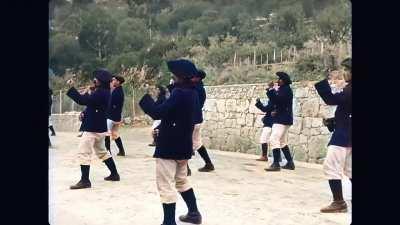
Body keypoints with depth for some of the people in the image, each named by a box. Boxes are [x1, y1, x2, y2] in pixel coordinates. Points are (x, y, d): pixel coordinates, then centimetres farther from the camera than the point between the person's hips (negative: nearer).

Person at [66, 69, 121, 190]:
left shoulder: (100, 92, -19)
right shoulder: (104, 92, 13)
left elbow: (83, 101, -27)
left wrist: (71, 88, -25)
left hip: (92, 128, -11)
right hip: (99, 127, 11)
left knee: (83, 153, -7)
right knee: (102, 151, 22)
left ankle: (85, 181, -4)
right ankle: (114, 174, 28)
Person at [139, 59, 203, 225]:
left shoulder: (180, 93, -20)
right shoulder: (192, 93, 9)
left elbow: (158, 113, -24)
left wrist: (144, 96, -13)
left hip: (169, 146, -10)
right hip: (183, 145, 10)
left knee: (166, 186, -2)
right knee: (181, 181, 25)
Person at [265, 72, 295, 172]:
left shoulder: (286, 89, -12)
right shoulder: (282, 89, 18)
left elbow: (277, 100, -25)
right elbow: (277, 101, 19)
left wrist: (271, 89, -20)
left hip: (282, 119, -11)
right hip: (282, 118, 11)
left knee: (274, 139, -15)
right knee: (282, 142, 15)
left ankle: (276, 164, -15)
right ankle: (290, 163, 20)